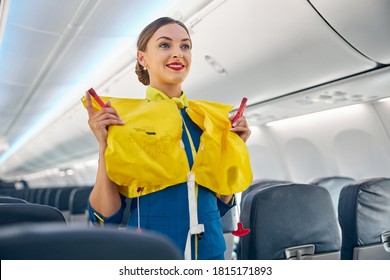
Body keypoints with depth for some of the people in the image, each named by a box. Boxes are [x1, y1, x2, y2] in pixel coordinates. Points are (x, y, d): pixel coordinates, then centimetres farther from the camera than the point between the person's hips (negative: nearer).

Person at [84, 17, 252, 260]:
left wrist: (235, 147, -1)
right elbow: (107, 217, -11)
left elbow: (221, 203, 8)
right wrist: (105, 146, -20)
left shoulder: (212, 118, 2)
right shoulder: (122, 121, -9)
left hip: (210, 247, 4)